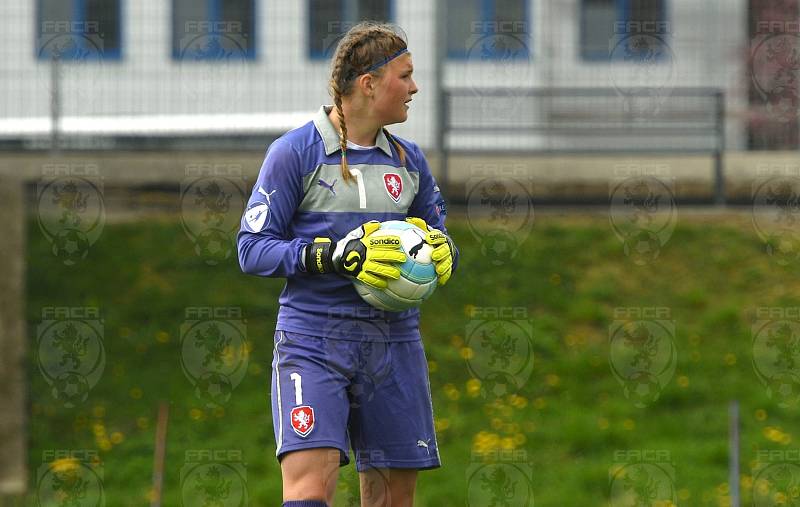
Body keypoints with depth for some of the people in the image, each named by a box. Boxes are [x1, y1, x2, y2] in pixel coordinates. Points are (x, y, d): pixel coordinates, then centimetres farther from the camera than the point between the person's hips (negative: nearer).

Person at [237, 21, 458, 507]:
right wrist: (331, 257, -20)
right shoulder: (295, 152, -3)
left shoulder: (409, 160, 13)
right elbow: (252, 249, -5)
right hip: (313, 342, -5)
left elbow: (438, 237, 22)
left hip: (394, 340, 5)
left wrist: (442, 253, -3)